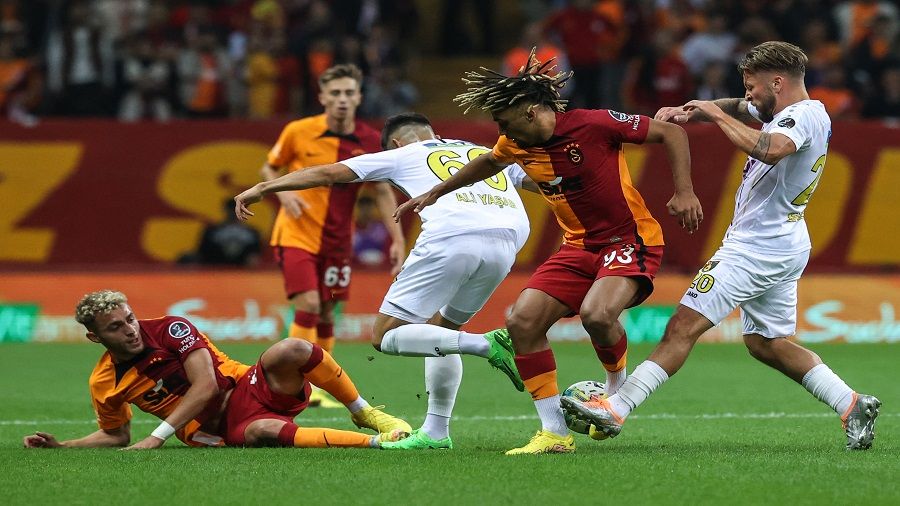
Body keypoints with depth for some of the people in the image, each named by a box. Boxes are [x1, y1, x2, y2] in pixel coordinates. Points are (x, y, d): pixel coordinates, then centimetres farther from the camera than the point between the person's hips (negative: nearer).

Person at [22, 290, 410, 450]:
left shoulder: (168, 329, -5)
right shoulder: (103, 385, 3)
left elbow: (205, 385, -13)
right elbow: (115, 435, 20)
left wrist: (156, 438, -18)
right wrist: (61, 446, 6)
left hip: (247, 388, 1)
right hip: (215, 431, 0)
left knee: (291, 350, -31)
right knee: (261, 432, -39)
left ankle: (364, 413, -10)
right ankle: (374, 442, -37)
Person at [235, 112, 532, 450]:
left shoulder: (402, 155, 24)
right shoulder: (488, 153, 34)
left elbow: (328, 174, 24)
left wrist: (263, 188, 31)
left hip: (450, 238, -6)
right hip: (506, 244, 6)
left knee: (385, 337, 2)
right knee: (441, 330, 26)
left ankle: (486, 345, -16)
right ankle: (435, 432, 20)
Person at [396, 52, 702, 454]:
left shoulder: (595, 124, -20)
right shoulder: (516, 145, 0)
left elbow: (671, 132, -11)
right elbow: (489, 162, 25)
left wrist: (684, 191, -20)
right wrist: (435, 193, 32)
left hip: (631, 240, -7)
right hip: (578, 246, 7)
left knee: (596, 314, -32)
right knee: (522, 321, -10)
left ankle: (617, 385, 2)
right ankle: (555, 432, -2)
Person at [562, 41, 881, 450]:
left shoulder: (803, 115, -17)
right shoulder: (789, 111, 13)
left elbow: (769, 150, -38)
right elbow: (738, 109, 25)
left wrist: (716, 114, -26)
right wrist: (690, 112, 5)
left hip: (756, 247, -10)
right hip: (786, 247, 10)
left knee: (684, 325, -10)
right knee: (766, 343, 16)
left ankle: (615, 410, -12)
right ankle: (852, 405, 11)